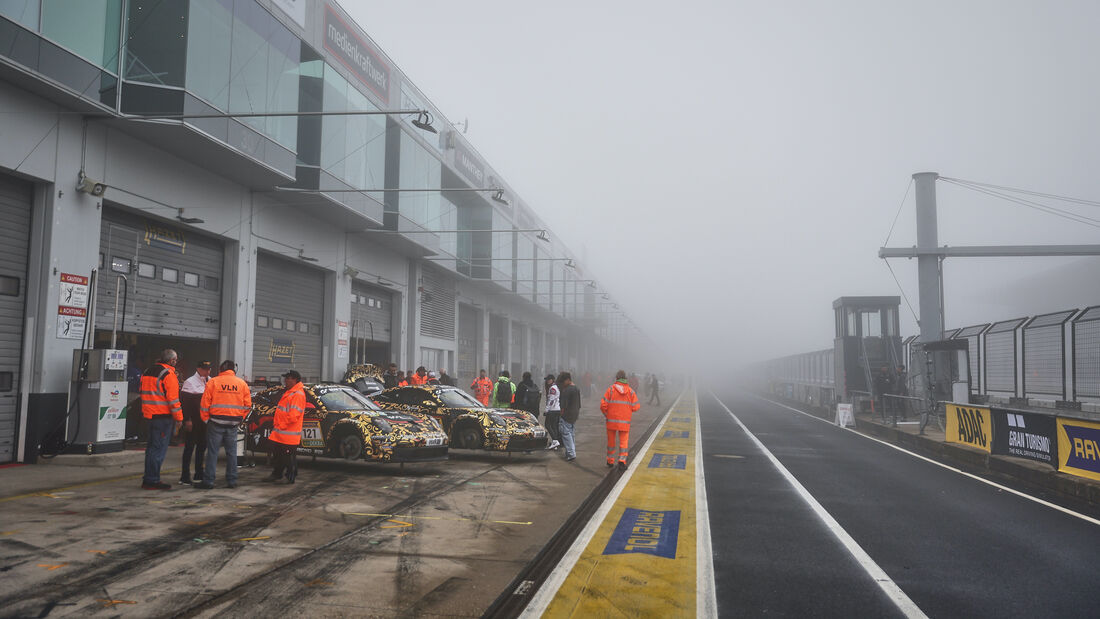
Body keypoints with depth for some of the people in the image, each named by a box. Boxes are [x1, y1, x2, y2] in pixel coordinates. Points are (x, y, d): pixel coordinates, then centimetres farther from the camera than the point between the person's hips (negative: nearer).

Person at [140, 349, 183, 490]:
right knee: (159, 448, -4)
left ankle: (148, 478, 23)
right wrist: (179, 418, -11)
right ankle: (152, 480, -3)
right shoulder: (169, 374, -13)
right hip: (163, 416, -9)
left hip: (149, 414, 9)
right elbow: (173, 399, -16)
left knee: (152, 447, 17)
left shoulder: (148, 371, 15)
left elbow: (144, 393, 22)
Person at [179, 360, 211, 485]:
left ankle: (199, 475, 21)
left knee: (202, 446, 12)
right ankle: (185, 476, 1)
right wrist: (187, 419, -16)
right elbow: (184, 402, -11)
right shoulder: (190, 382, -7)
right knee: (189, 446, -4)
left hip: (205, 420, 7)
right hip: (193, 421, -7)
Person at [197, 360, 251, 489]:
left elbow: (205, 404, -4)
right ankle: (232, 481, 13)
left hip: (216, 422, -2)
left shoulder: (213, 382, -2)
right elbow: (247, 405, 6)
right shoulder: (242, 384, 6)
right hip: (233, 423, 2)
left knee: (212, 452, 3)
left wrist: (206, 420, 6)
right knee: (231, 452, 10)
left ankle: (208, 481, 3)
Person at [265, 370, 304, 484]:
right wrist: (277, 426, 17)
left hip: (289, 435, -10)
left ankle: (290, 477, 10)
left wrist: (281, 426, -16)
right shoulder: (288, 392, 17)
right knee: (277, 455, 17)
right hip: (280, 434, 10)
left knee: (289, 457, -1)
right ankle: (276, 474, 29)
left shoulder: (298, 394, -17)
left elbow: (293, 416, -22)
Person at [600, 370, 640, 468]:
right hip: (625, 422, 0)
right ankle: (622, 460, -9)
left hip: (611, 420, 0)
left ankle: (610, 461, 21)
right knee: (624, 440, 6)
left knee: (611, 440, 12)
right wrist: (640, 404, 21)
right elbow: (635, 407, -1)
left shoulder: (611, 389, -5)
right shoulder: (631, 391, -1)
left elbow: (603, 405, -9)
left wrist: (606, 414, 8)